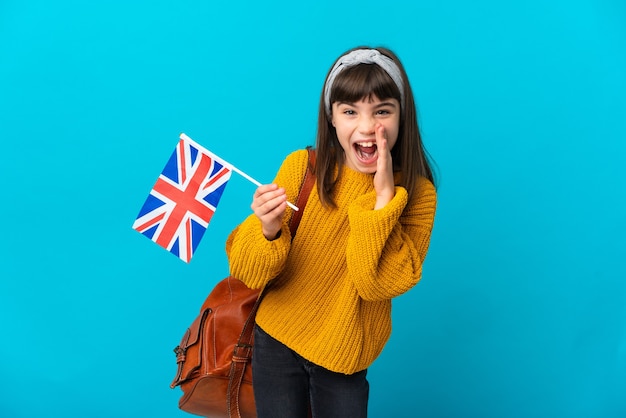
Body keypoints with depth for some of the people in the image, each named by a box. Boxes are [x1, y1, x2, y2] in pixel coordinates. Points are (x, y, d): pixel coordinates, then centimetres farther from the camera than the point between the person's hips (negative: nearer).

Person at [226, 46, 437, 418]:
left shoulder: (418, 193, -14)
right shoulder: (302, 167, -15)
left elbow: (379, 282, -22)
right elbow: (247, 272, -15)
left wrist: (384, 196, -29)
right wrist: (269, 231, -36)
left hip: (345, 354, 0)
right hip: (277, 338, 0)